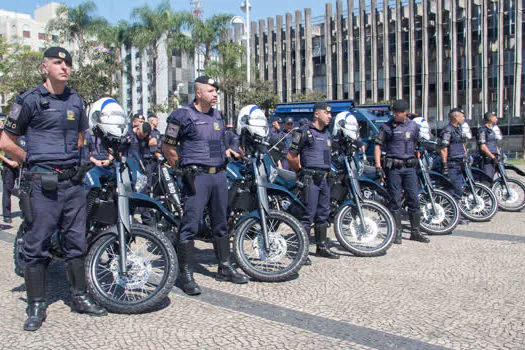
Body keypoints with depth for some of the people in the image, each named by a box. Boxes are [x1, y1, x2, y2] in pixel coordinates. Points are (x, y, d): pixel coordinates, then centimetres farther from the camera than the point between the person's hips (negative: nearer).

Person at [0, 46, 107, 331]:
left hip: (73, 180, 5)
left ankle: (79, 297, 22)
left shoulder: (76, 100, 14)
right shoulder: (29, 100, -1)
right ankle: (36, 306, 10)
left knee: (76, 242, 10)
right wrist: (33, 161, 4)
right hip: (43, 183, -5)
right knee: (37, 244, -1)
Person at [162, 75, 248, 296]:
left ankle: (225, 268, 24)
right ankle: (186, 275, 1)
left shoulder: (217, 115, 16)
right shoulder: (183, 115, -5)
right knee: (190, 225, -6)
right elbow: (167, 147, -2)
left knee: (221, 223, 13)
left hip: (219, 174, 7)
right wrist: (181, 168, 1)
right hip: (196, 176, -7)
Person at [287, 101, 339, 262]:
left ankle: (321, 247, 24)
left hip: (324, 178, 8)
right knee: (309, 214, -10)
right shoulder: (305, 133, -7)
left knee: (323, 213, 13)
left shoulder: (327, 133, 17)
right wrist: (301, 171, 1)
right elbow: (291, 156, -8)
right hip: (310, 178, -8)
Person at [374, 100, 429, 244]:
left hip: (409, 167, 3)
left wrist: (417, 160, 20)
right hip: (393, 167, -3)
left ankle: (415, 232, 14)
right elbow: (378, 145, 0)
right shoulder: (387, 126, 0)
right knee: (395, 201, 0)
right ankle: (397, 232, 10)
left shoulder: (413, 126, 10)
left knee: (414, 199, 3)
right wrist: (378, 165, -9)